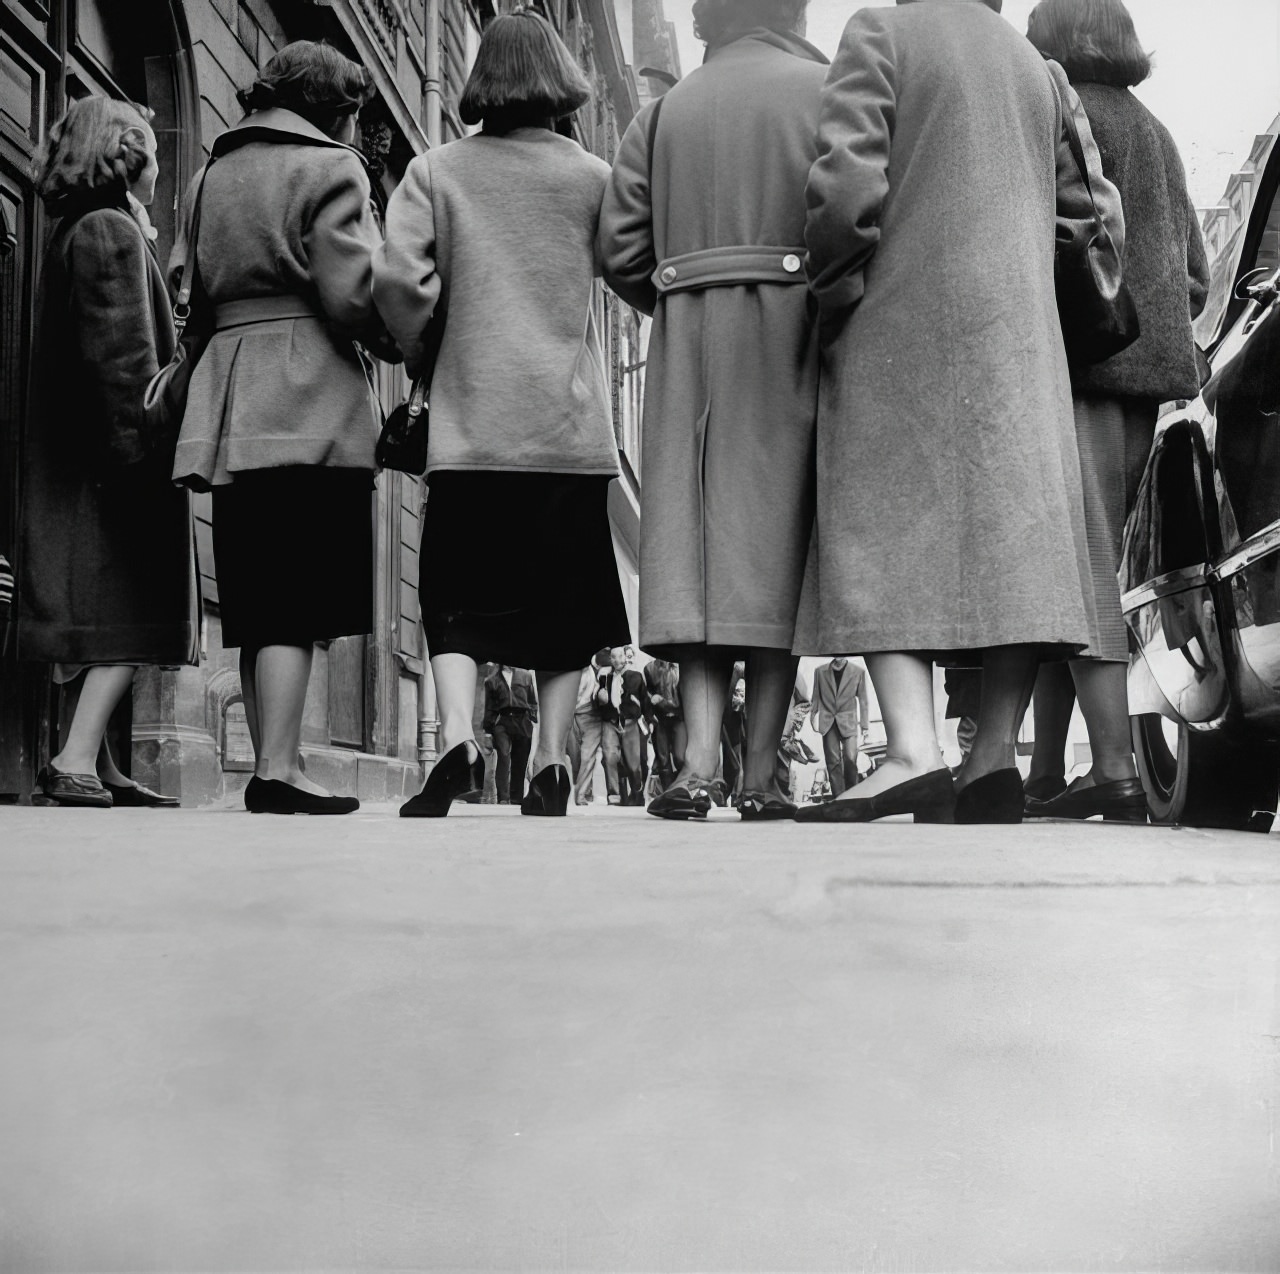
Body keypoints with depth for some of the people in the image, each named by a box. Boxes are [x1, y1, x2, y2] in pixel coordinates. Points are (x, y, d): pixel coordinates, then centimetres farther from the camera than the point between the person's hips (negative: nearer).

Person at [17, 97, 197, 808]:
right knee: (134, 611, -9)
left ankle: (101, 772, 11)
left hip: (74, 456, 9)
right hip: (117, 453, -9)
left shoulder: (75, 232, 20)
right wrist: (148, 442, -21)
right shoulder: (113, 231, -8)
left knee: (107, 617, 9)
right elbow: (125, 354, -18)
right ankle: (78, 759, -16)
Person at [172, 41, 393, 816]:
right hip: (308, 404, -7)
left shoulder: (214, 174, 21)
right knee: (299, 602, -9)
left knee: (260, 604, 8)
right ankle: (279, 769, -13)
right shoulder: (327, 169, -1)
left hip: (228, 401, 7)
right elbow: (354, 294, -11)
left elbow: (186, 287, 18)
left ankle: (272, 764, 10)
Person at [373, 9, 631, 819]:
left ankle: (458, 735, -14)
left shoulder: (438, 171, 4)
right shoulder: (591, 176, 5)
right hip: (570, 421, 0)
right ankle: (550, 765, 6)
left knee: (457, 596, 5)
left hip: (470, 422, 0)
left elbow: (396, 278, -6)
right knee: (565, 598, 8)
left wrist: (426, 354, 8)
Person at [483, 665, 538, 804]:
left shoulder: (526, 676, 15)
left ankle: (517, 797, 12)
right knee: (503, 756, -15)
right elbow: (488, 707, 12)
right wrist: (488, 729, 7)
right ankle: (503, 797, -18)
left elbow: (533, 702, 15)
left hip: (522, 722, 2)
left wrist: (534, 722, 5)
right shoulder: (491, 680, 12)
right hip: (501, 721, -2)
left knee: (520, 761, 3)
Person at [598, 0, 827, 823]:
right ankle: (762, 774, -4)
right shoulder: (826, 91, 4)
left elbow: (621, 252, 7)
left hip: (690, 345, 3)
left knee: (700, 536, 0)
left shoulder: (664, 112, 14)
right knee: (775, 532, -2)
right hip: (792, 331, -2)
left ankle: (701, 760, -12)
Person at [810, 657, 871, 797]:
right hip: (827, 722, 1)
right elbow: (816, 698, 10)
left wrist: (865, 725, 2)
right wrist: (813, 718, 8)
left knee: (850, 759, -12)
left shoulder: (858, 671, -1)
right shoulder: (820, 672, 3)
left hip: (848, 723, -1)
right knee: (833, 761, -3)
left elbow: (862, 700, 3)